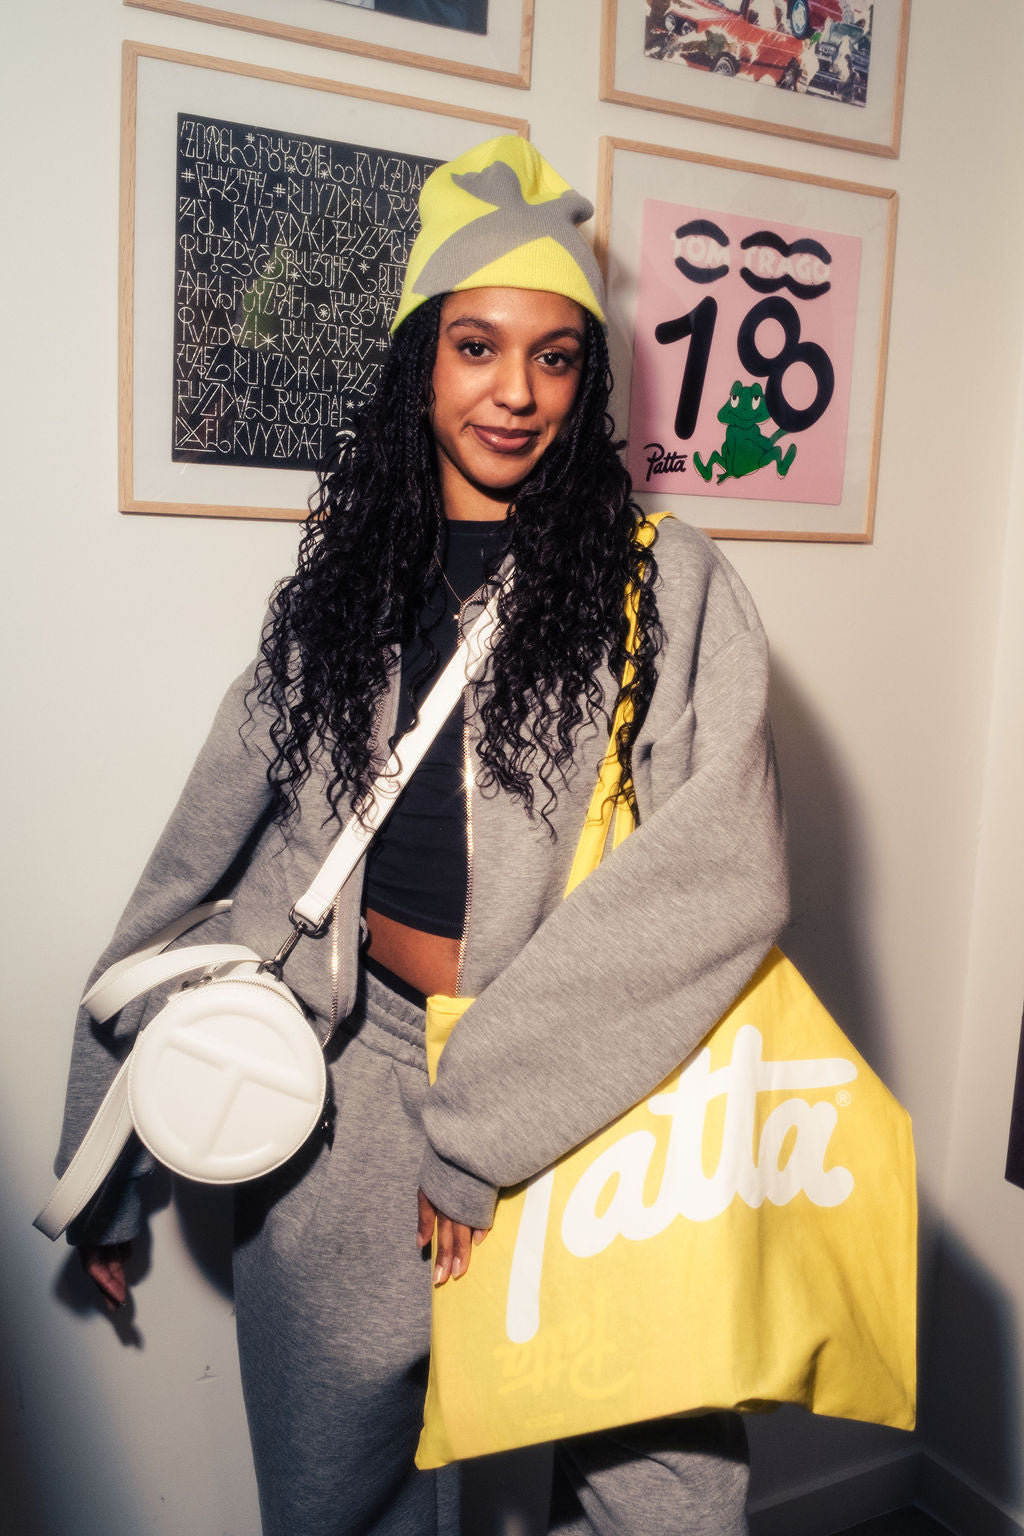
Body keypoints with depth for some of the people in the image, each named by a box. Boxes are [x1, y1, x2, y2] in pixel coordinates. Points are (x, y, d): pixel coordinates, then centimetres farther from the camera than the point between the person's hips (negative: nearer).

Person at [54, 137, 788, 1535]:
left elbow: (719, 873, -14)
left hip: (599, 1092, -2)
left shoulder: (668, 586, -3)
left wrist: (482, 1114, -16)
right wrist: (107, 1178, 13)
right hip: (360, 1076, 3)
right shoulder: (341, 590, 7)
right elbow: (200, 870, 10)